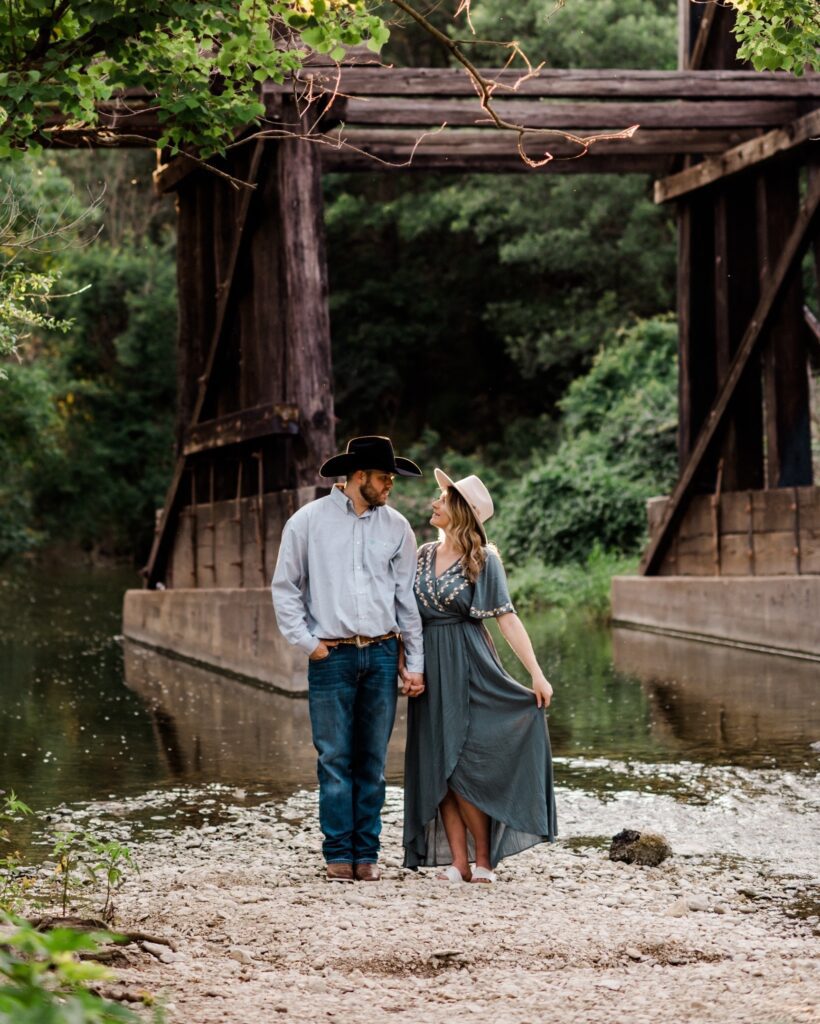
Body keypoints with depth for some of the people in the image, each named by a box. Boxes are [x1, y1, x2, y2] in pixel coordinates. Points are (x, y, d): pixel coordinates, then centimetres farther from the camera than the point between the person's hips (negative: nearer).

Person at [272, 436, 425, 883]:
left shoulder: (396, 526, 8)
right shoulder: (308, 521, 1)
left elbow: (408, 598, 10)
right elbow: (285, 587, 6)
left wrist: (414, 663, 7)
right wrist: (306, 642, -2)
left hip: (382, 655, 2)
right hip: (331, 657, -2)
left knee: (372, 761, 5)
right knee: (335, 759, -2)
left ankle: (367, 853, 11)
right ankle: (339, 855, 5)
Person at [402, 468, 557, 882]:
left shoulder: (483, 560, -6)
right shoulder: (423, 555, 9)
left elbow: (507, 618, -9)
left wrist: (537, 674, -14)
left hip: (467, 666, -5)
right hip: (430, 668, 5)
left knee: (462, 765, -9)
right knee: (436, 766, 1)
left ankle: (484, 860, 2)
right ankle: (457, 860, 4)